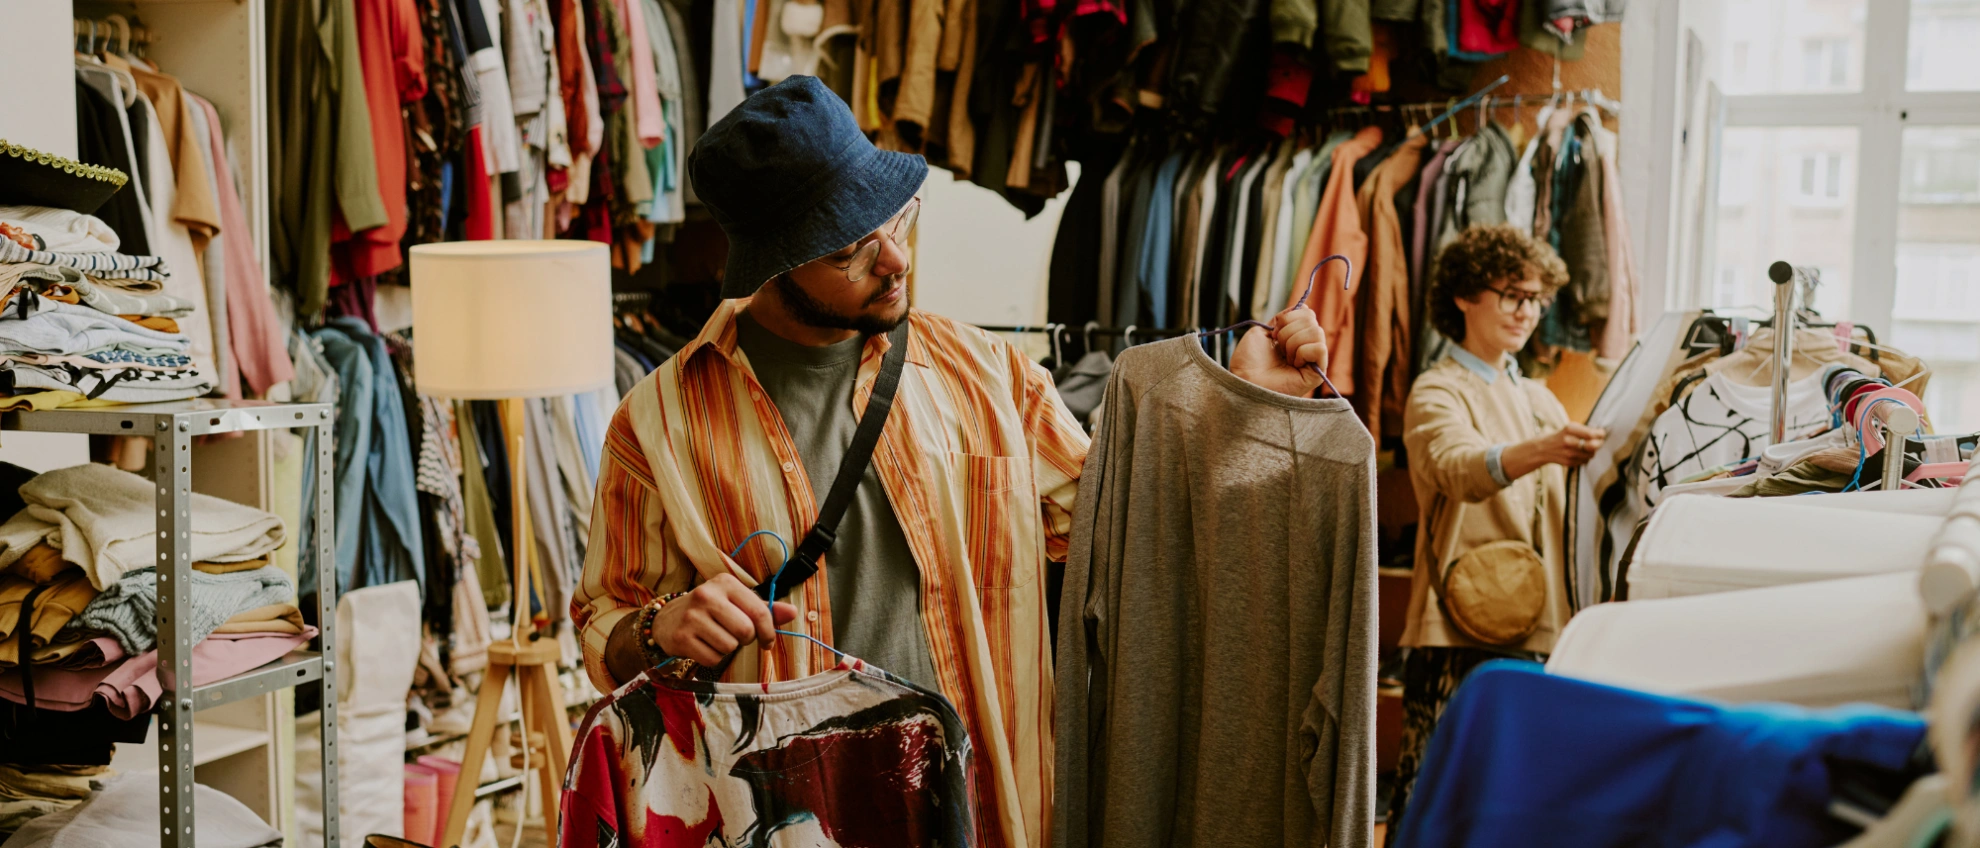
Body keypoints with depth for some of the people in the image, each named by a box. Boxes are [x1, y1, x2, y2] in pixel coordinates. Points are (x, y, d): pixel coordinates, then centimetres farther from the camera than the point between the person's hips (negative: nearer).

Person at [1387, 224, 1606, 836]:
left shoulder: (1540, 401, 21)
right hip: (1459, 626, -6)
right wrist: (1538, 452, -43)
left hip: (1538, 627, 6)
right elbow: (1459, 469, -24)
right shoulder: (1437, 393, -2)